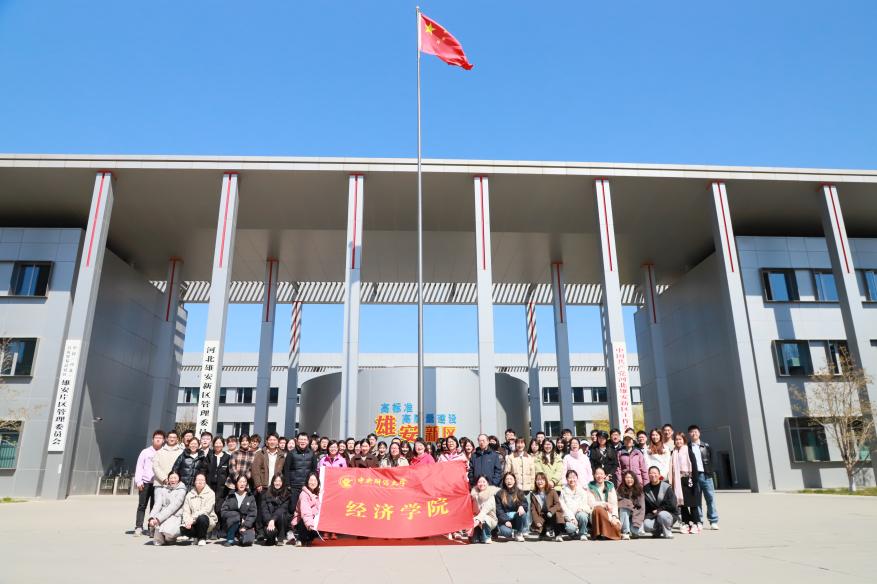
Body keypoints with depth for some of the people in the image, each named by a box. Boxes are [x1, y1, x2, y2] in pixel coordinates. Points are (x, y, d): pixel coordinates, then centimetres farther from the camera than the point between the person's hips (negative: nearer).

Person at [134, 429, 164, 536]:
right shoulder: (145, 452, 7)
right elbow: (139, 467, 5)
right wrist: (138, 481, -4)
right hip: (145, 483, 0)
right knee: (142, 506, 0)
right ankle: (138, 527, 2)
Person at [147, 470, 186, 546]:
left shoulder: (181, 490, 0)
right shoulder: (163, 489, 14)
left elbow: (173, 506, -12)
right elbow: (158, 504, 0)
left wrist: (158, 518, -23)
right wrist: (152, 517, -19)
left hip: (175, 516, -3)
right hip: (162, 515, 3)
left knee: (167, 531, -32)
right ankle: (158, 539, 0)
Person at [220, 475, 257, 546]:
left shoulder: (250, 497, 5)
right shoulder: (230, 496, 5)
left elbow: (252, 514, -1)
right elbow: (224, 512, -4)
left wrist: (245, 526, -15)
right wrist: (238, 517, -16)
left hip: (246, 525, 0)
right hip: (232, 525, 0)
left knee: (247, 541, -27)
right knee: (236, 516, -33)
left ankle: (240, 536, 9)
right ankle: (230, 539, -12)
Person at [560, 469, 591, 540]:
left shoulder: (582, 490, 9)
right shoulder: (563, 491, 5)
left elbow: (585, 503, 4)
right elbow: (563, 506, -3)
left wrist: (581, 508, -20)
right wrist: (572, 518, -15)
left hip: (581, 512, 1)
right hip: (569, 516, -1)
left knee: (582, 515, -35)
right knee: (570, 528, -32)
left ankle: (583, 534, -8)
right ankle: (576, 531, 6)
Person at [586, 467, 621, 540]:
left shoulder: (610, 486, 10)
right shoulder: (590, 487, 4)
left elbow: (614, 503, 2)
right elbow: (591, 504, -5)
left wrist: (614, 516, -14)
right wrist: (605, 504, -14)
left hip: (609, 514, 1)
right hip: (596, 514, -1)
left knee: (616, 525, -32)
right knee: (599, 509, -36)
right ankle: (604, 534, -26)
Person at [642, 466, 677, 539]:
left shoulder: (667, 487, -3)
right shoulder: (645, 489, 5)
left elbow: (672, 505, -7)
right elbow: (645, 506, 6)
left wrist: (658, 510, -11)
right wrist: (652, 511, -11)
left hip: (668, 514, -2)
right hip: (652, 515, 2)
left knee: (662, 515, -37)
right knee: (646, 525, -29)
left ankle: (667, 532, -7)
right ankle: (658, 532, 6)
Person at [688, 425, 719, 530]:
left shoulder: (706, 446, 11)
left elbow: (711, 459, 10)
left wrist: (710, 471, 0)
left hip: (706, 475, 1)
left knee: (710, 498, 0)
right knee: (696, 499, 2)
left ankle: (713, 521, 6)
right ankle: (699, 522, 8)